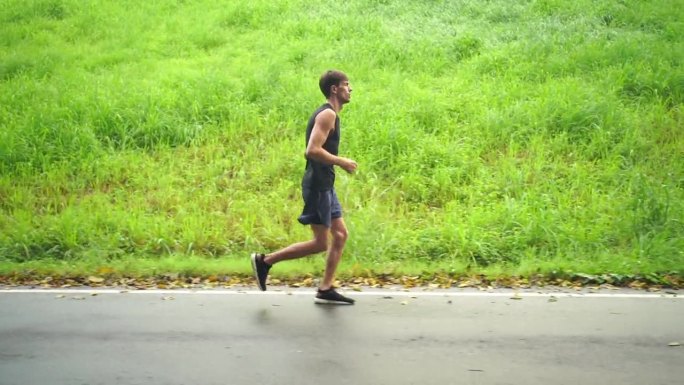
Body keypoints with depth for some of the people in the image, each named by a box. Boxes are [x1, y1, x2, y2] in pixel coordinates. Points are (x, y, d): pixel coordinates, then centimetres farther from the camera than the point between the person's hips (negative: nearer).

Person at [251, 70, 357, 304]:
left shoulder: (328, 114, 16)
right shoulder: (327, 114, -15)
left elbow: (314, 150, 22)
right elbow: (313, 150, -26)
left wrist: (339, 163, 14)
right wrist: (341, 162, -17)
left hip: (324, 185, 10)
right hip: (318, 186, -10)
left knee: (341, 234, 11)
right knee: (320, 243, -5)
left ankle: (326, 289, 14)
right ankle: (265, 261, 1)